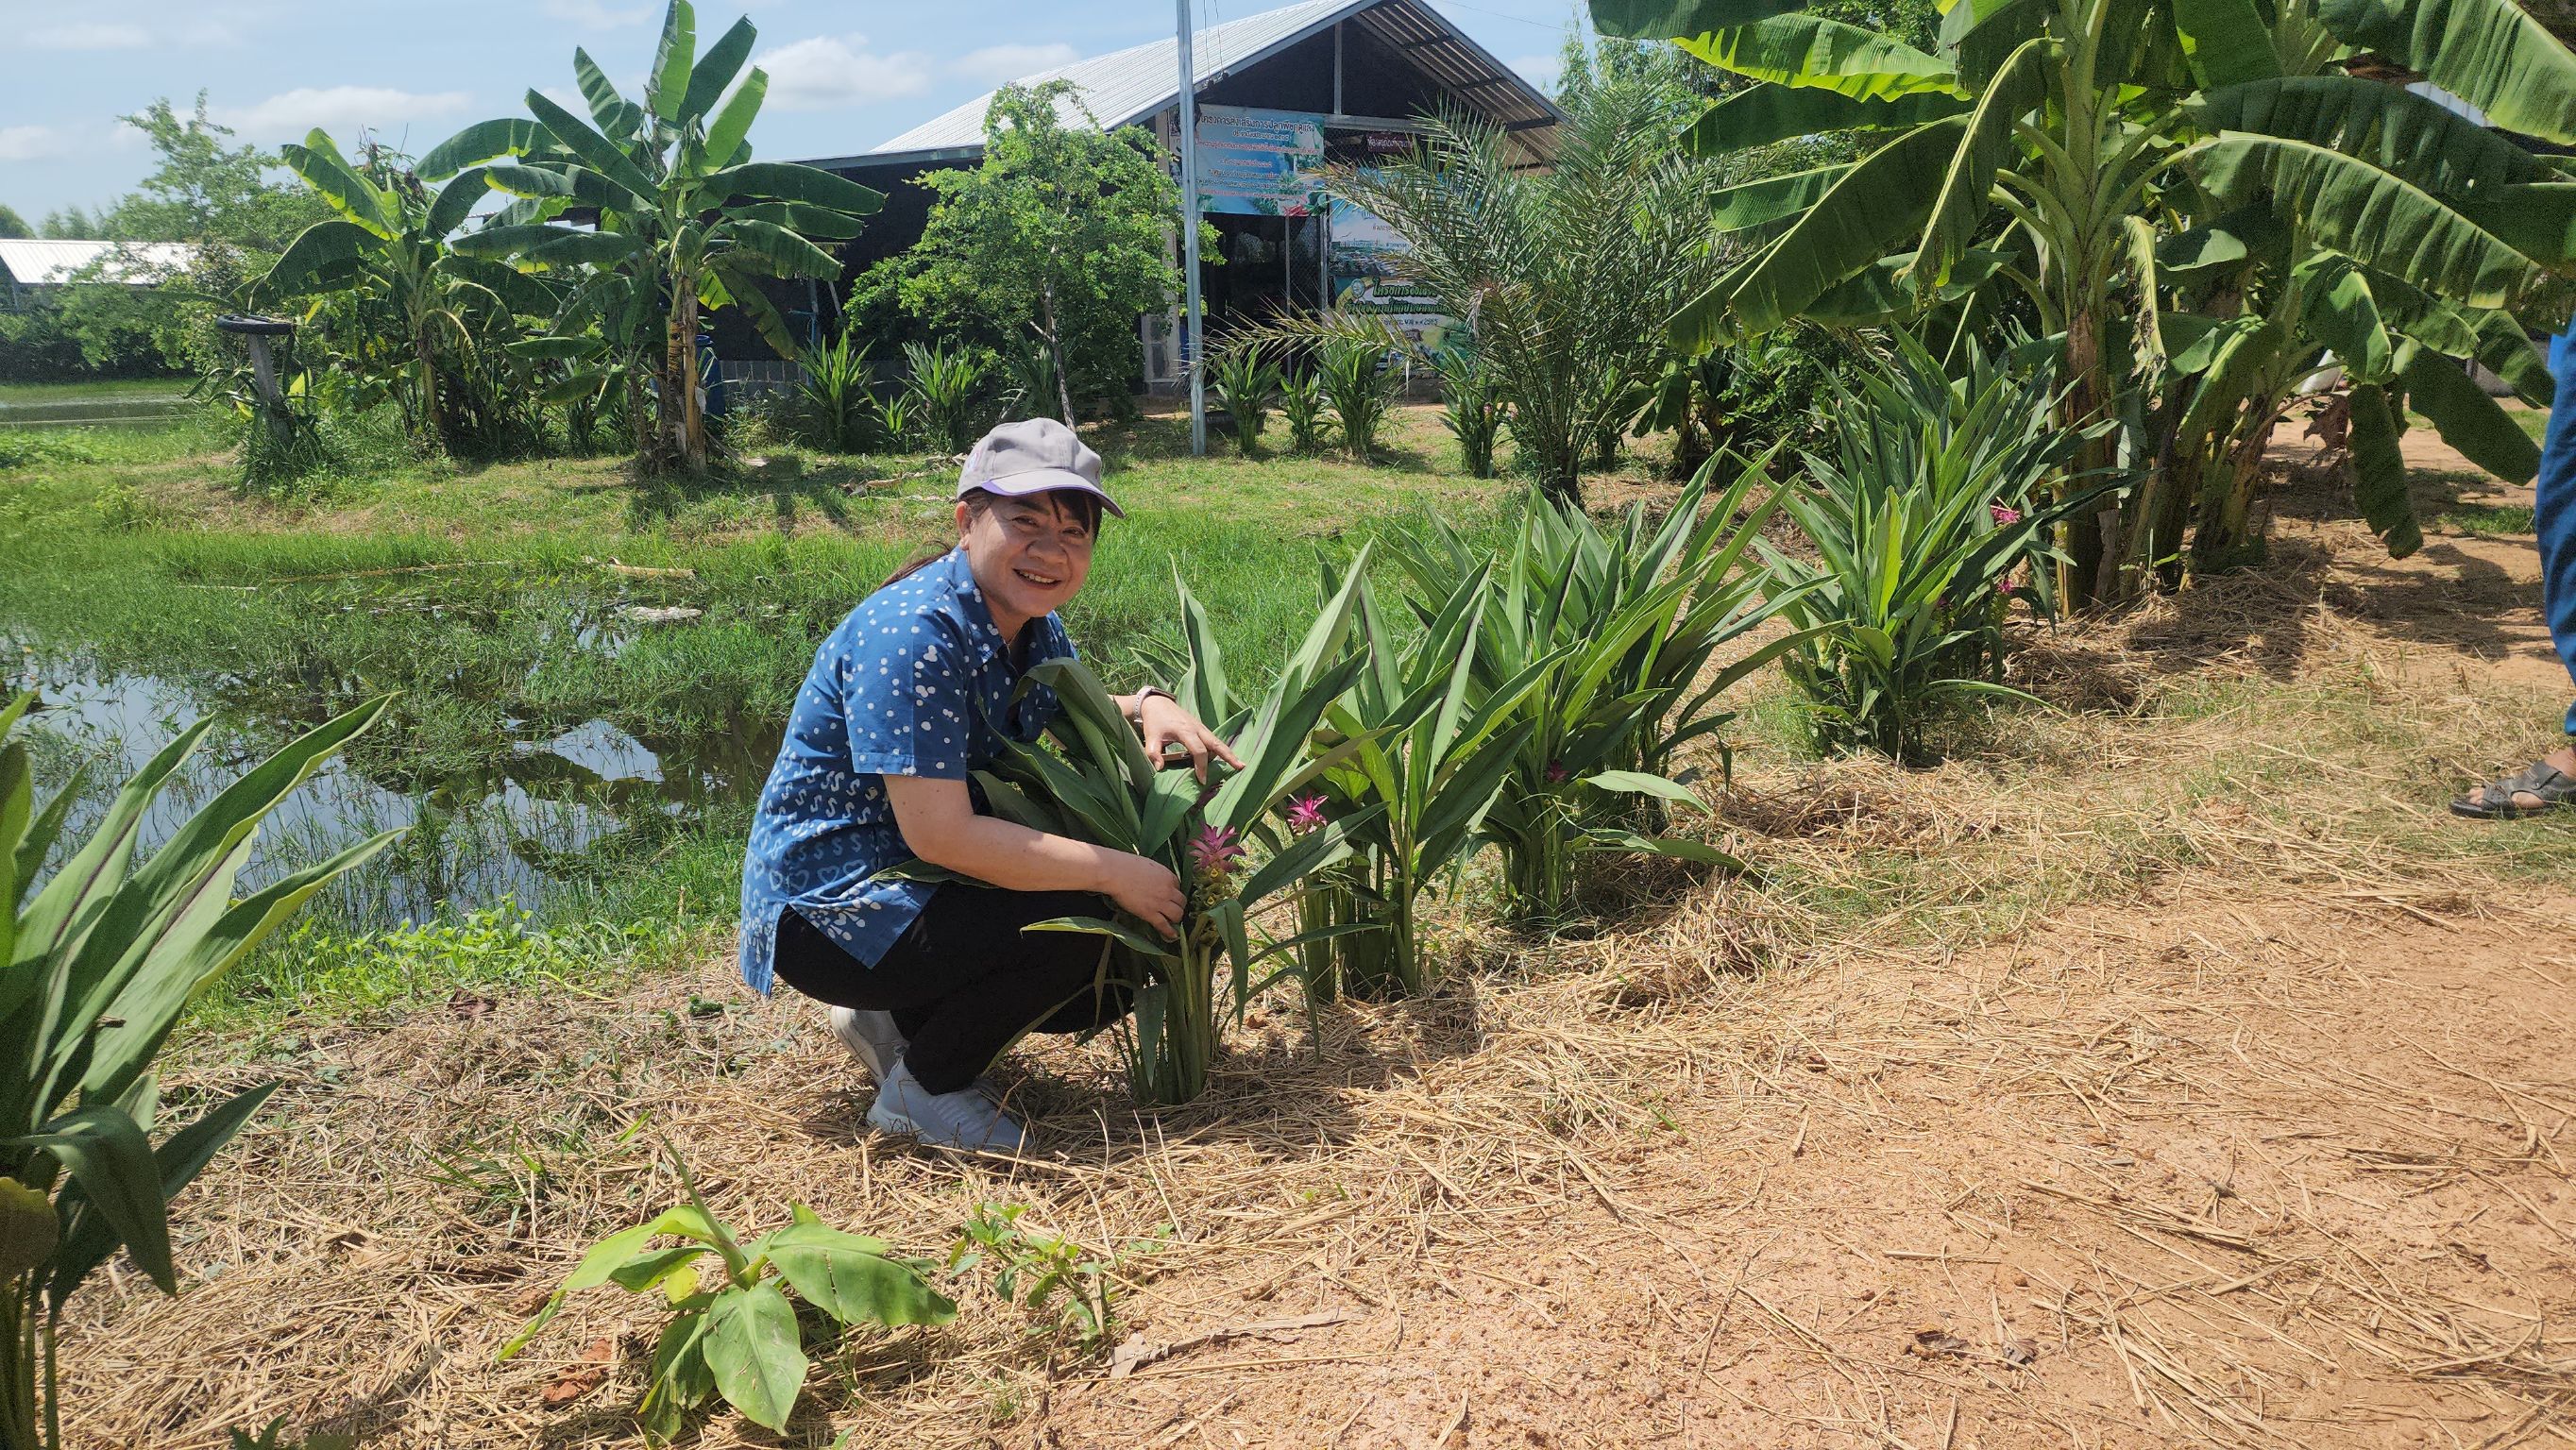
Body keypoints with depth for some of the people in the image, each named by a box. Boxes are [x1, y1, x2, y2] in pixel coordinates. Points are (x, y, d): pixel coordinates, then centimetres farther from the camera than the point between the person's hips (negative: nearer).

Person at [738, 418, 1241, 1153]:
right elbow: (939, 834, -32)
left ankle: (896, 1021, 16)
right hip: (825, 911, -9)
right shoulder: (912, 636, -27)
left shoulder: (1034, 626, 1)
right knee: (1082, 926, -24)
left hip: (920, 888, 9)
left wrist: (1147, 706, -2)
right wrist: (1116, 872, -28)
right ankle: (923, 1088, -4)